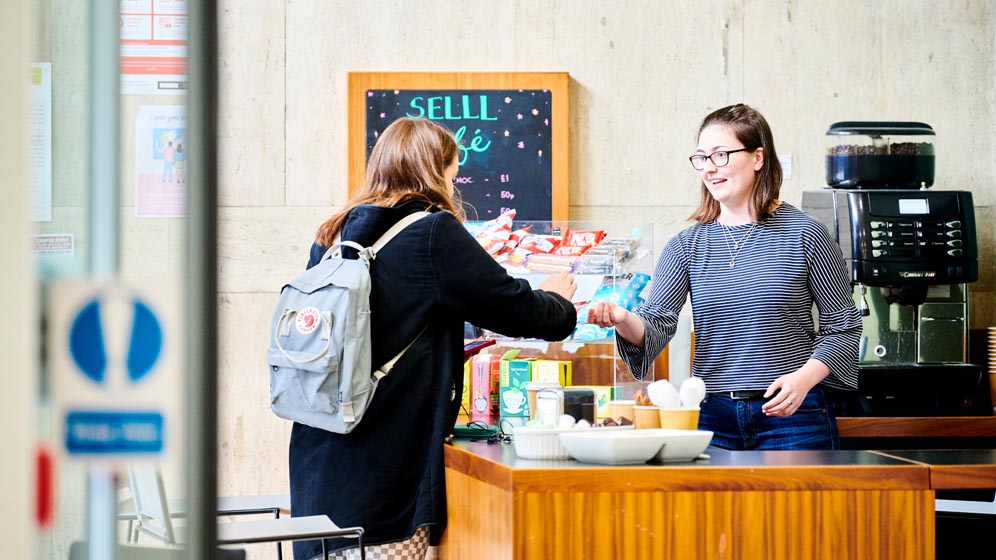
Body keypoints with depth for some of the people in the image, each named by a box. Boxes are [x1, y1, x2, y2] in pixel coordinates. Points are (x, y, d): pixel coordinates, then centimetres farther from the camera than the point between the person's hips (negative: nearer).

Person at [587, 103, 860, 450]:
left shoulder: (803, 234, -1)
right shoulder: (687, 245, 7)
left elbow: (843, 326, 1)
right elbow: (656, 324, -3)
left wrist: (804, 378, -15)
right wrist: (623, 321, -26)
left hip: (792, 413, -2)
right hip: (712, 416, 3)